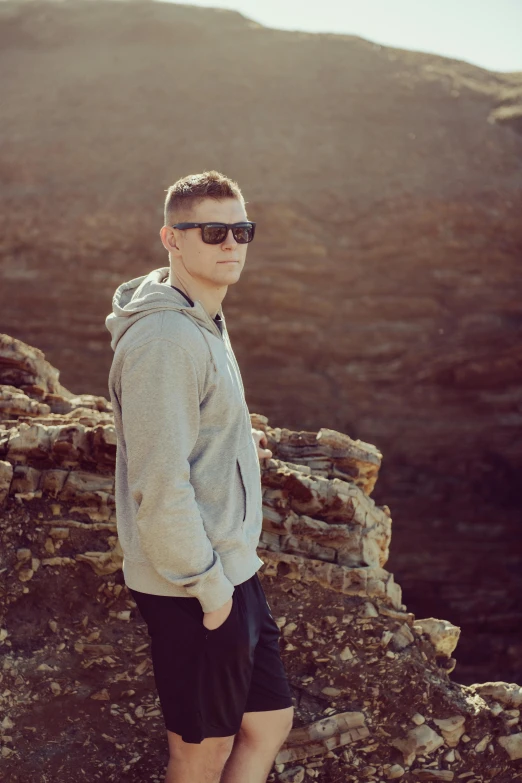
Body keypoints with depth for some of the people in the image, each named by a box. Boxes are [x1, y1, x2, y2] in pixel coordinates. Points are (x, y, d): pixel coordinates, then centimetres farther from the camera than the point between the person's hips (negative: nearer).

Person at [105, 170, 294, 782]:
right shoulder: (163, 339, -22)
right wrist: (208, 585, -19)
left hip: (229, 571, 10)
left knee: (270, 721, 18)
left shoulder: (205, 324, 11)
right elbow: (158, 485, -25)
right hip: (193, 590, -10)